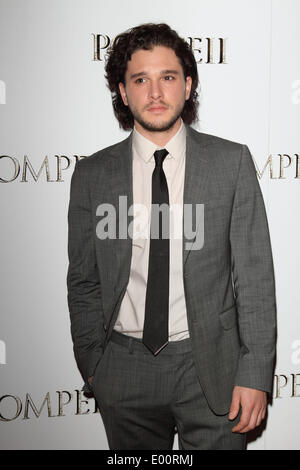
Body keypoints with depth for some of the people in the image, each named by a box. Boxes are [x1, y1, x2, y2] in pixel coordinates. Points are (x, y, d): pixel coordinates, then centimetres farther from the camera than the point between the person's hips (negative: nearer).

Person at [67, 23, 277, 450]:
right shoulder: (91, 175, 1)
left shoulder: (232, 162, -3)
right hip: (123, 373, 1)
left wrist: (254, 375, -8)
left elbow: (255, 276, -4)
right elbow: (83, 282, 6)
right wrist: (91, 366, 4)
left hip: (211, 366, -1)